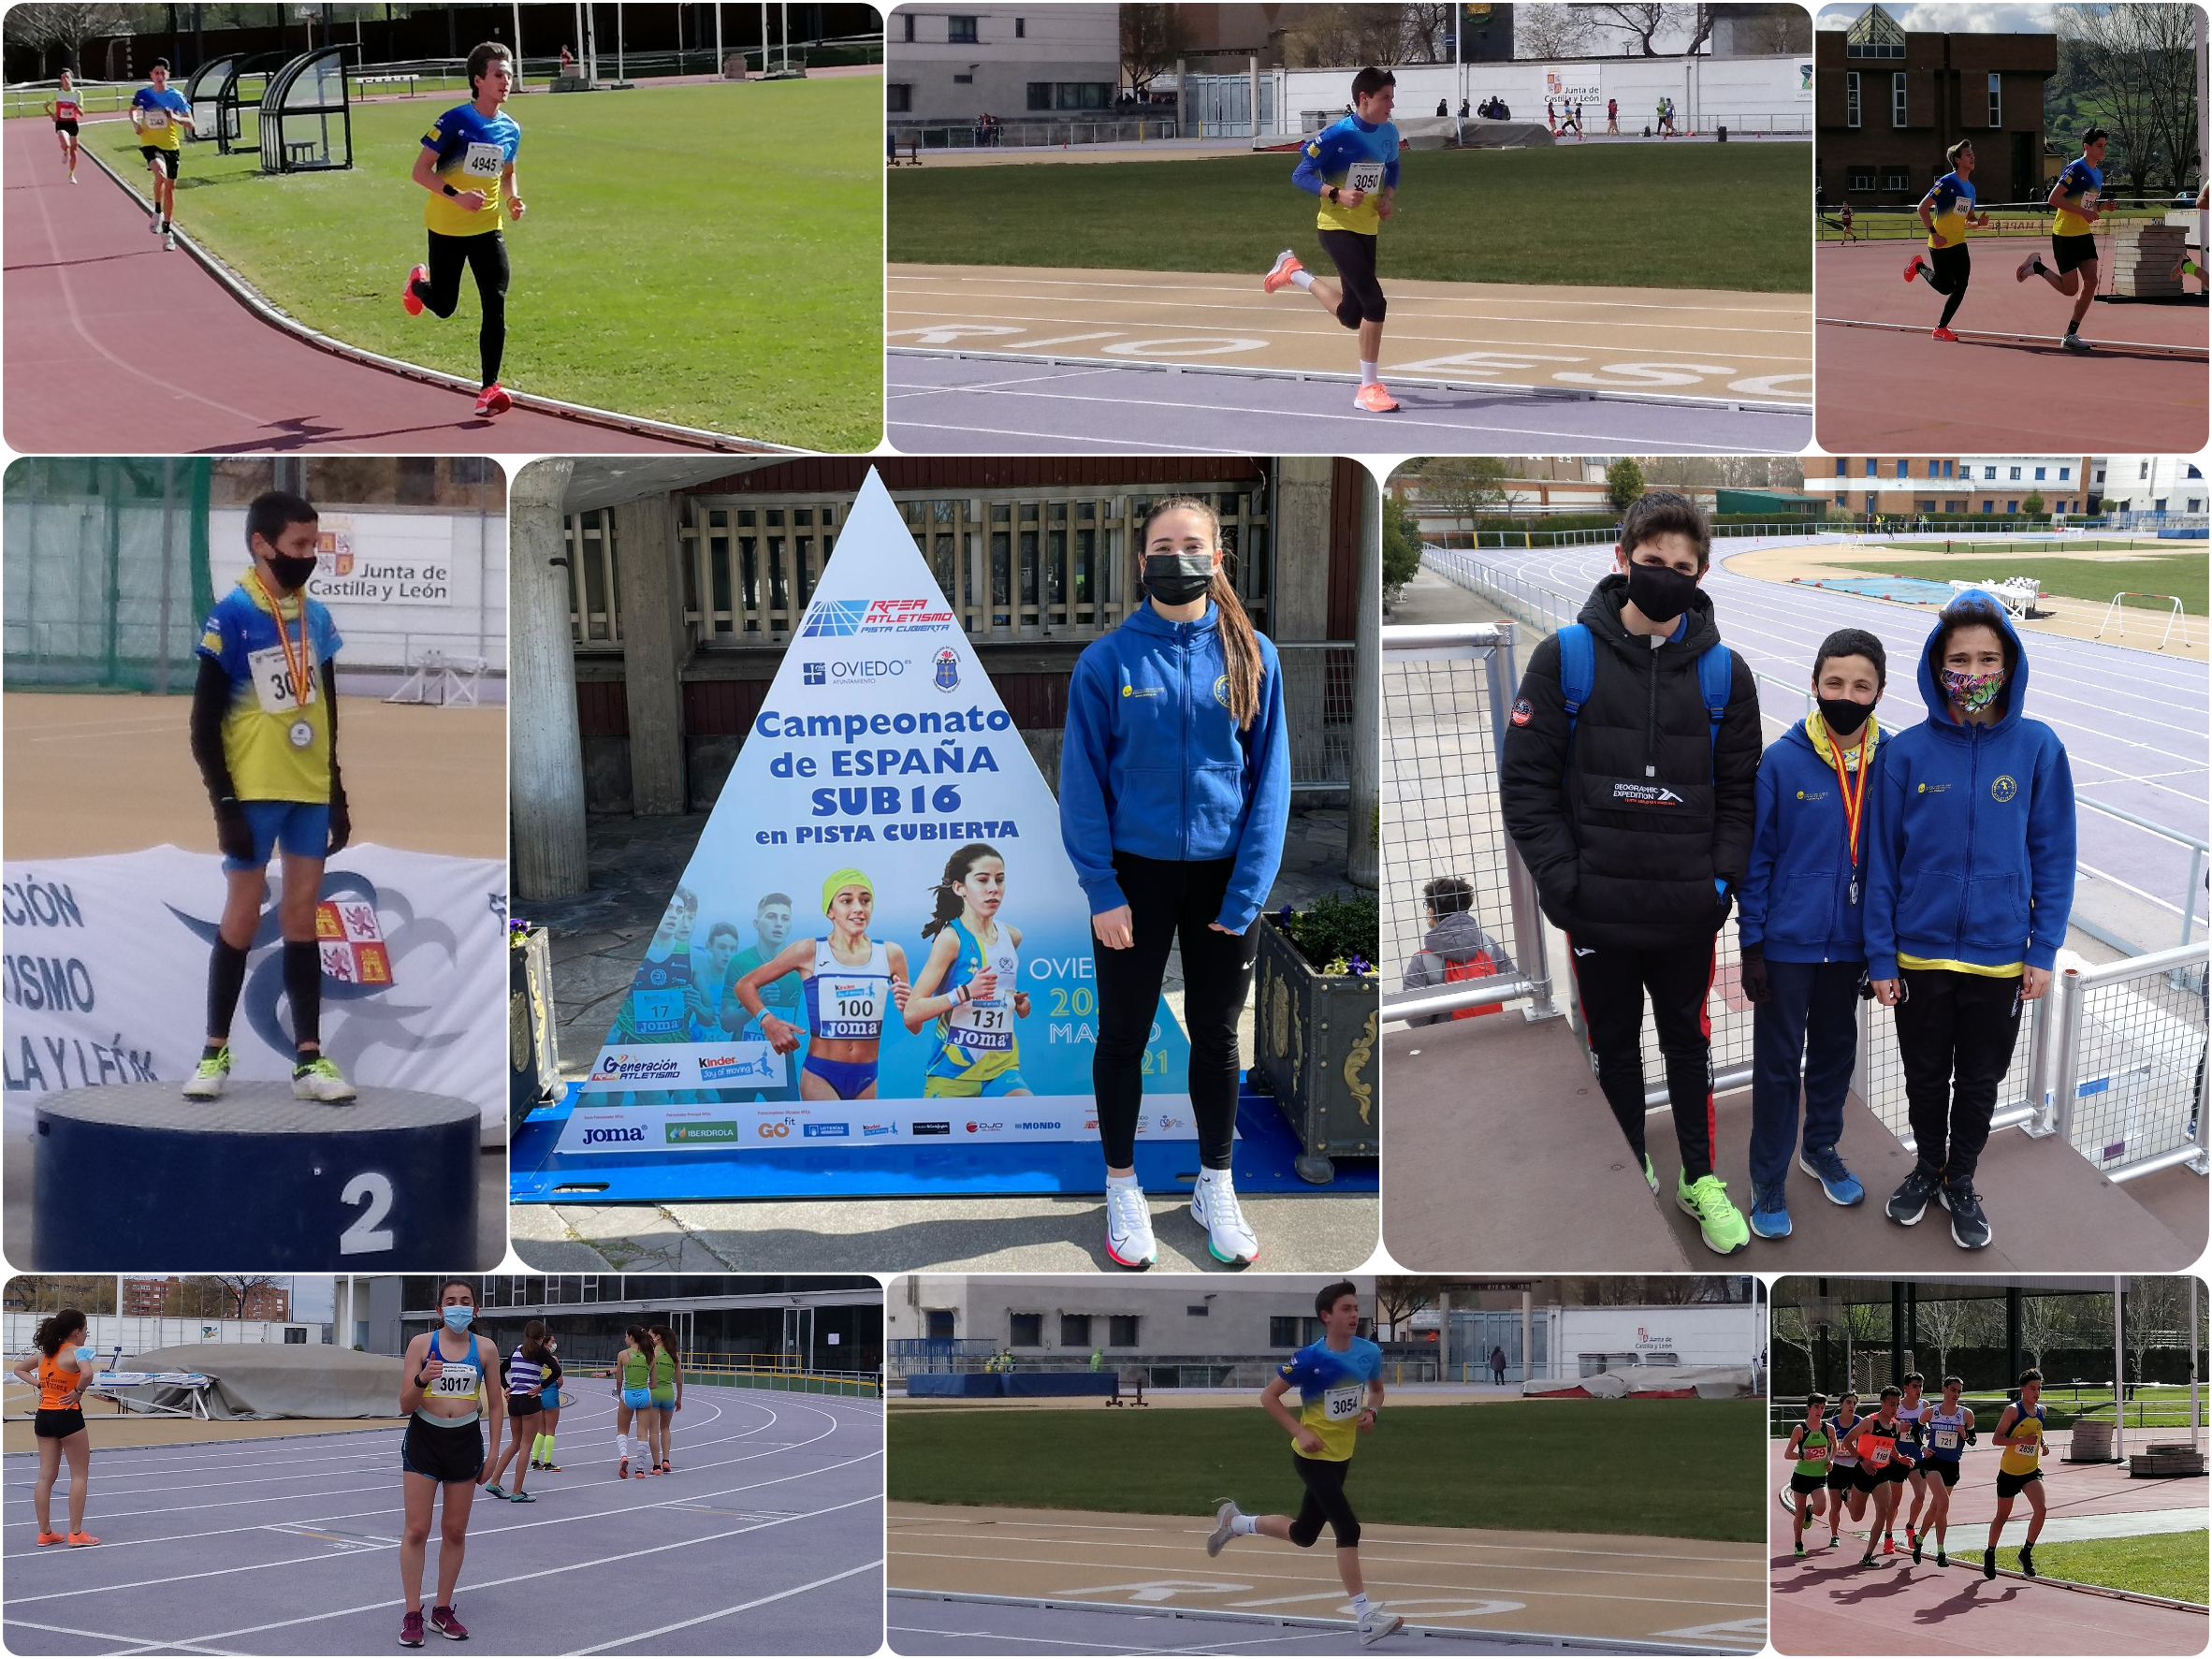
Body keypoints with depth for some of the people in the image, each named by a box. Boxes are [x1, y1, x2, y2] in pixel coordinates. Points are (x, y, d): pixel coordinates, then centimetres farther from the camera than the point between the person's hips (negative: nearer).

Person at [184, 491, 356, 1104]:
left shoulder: (318, 618, 7)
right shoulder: (231, 617, -10)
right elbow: (204, 722, -10)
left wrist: (337, 794, 12)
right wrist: (224, 804, -14)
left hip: (311, 793, 5)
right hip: (254, 794, -5)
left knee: (302, 918, 6)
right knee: (243, 919, 1)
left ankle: (309, 1059, 8)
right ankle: (215, 1053, 12)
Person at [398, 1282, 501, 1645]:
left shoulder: (484, 1349, 1)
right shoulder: (421, 1344, -4)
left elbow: (494, 1405, 10)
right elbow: (405, 1406, -4)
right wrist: (421, 1380, -24)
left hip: (465, 1441, 2)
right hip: (424, 1438, -2)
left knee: (455, 1531, 8)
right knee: (416, 1530, -4)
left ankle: (443, 1610, 19)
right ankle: (412, 1613, 1)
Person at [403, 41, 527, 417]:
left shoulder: (511, 129, 3)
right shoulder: (455, 121, -14)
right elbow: (420, 170, -13)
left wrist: (512, 199, 0)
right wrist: (455, 195, -27)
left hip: (488, 228, 4)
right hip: (447, 227, -4)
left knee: (495, 305, -11)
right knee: (444, 306, 9)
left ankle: (490, 388, -8)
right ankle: (419, 284, 47)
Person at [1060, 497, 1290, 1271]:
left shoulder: (1253, 656, -3)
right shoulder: (1107, 661, -8)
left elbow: (1269, 778, -3)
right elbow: (1082, 779, -6)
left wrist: (1247, 891, -10)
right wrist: (1102, 890, -12)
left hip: (1223, 877, 1)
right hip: (1136, 873, -1)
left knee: (1216, 1035, 13)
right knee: (1124, 1034, 10)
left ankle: (1216, 1189, 27)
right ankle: (1122, 1189, 24)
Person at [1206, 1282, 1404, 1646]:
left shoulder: (1369, 1352, -4)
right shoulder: (1311, 1358, -21)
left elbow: (1376, 1389, 17)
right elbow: (1268, 1397, -12)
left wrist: (1371, 1412, -5)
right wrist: (1301, 1432, -20)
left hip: (1342, 1456, 7)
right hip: (1313, 1457, -7)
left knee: (1304, 1534, 19)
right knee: (1348, 1528, -16)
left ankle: (1234, 1522, 42)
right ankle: (1366, 1618, -14)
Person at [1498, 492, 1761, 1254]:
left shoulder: (1722, 671, 2)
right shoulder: (1567, 657, -4)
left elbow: (1740, 789, 7)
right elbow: (1525, 778, -3)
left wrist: (1725, 877, -5)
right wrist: (1560, 877, -11)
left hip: (1689, 907, 1)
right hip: (1598, 906, -1)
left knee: (1689, 1043, 13)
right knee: (1613, 1046, 11)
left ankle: (1700, 1179, 27)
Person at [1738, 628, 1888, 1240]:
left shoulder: (1890, 763, -6)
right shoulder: (1782, 762, -13)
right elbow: (1756, 859, -8)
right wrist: (1751, 947, -8)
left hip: (1850, 942, 3)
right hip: (1787, 942, -3)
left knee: (1836, 1051, 19)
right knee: (1779, 1063, 5)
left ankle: (1822, 1147, 38)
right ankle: (1769, 1182, 15)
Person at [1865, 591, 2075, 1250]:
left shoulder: (2038, 748, -9)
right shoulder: (1908, 752, -9)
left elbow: (2053, 855, -4)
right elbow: (1882, 861, -4)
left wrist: (2043, 950, -7)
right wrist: (1881, 958, -5)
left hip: (1999, 957, 0)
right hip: (1919, 955, 0)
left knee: (1979, 1082, 16)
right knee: (1925, 1077, 18)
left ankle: (1961, 1182, 37)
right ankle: (1928, 1167, 41)